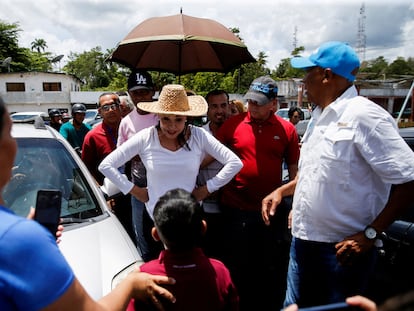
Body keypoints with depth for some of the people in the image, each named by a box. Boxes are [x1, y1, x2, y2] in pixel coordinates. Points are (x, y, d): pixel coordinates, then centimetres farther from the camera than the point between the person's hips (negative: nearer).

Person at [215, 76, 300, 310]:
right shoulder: (233, 124, -4)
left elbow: (295, 170, 4)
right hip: (236, 210, -1)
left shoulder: (287, 129, -1)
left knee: (272, 269, 17)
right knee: (237, 268, 16)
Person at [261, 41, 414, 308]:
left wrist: (370, 235, -19)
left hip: (343, 249, -7)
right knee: (294, 305, 18)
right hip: (303, 240, 8)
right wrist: (281, 191, 10)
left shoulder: (364, 116, -17)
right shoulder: (320, 117, 10)